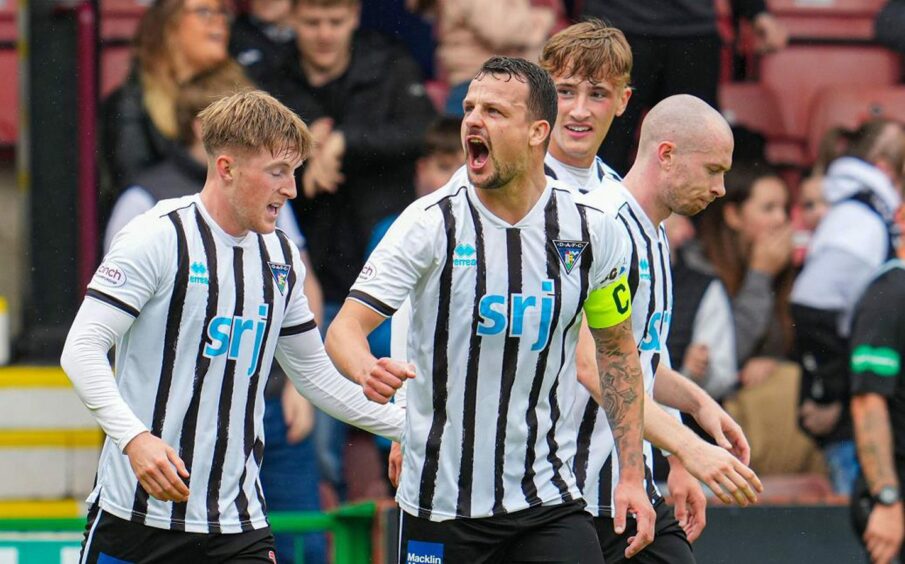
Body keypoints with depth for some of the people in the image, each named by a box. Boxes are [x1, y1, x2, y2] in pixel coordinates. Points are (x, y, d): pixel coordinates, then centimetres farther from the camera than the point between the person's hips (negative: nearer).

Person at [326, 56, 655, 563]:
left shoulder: (592, 230, 0)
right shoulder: (432, 222, -7)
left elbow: (617, 348, 14)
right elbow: (345, 327, -12)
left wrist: (631, 474, 9)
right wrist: (368, 370, -37)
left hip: (549, 502, 1)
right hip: (439, 500, -1)